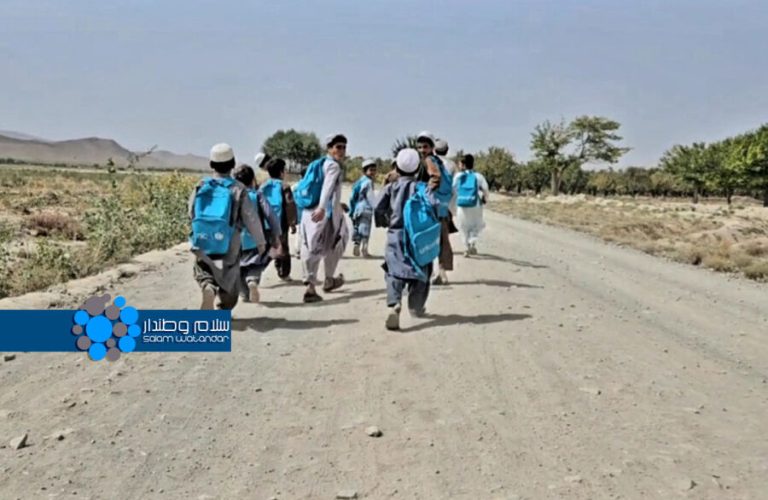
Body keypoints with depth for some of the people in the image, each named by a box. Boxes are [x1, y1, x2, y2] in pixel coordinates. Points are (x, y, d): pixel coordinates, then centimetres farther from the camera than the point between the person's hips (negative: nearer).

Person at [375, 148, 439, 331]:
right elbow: (433, 204, -14)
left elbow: (378, 208, -7)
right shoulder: (422, 187, 1)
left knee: (395, 271, -5)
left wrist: (384, 222, 11)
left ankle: (394, 305, -30)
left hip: (396, 235, 0)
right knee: (419, 270, 17)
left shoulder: (391, 187, 3)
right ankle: (416, 307, 28)